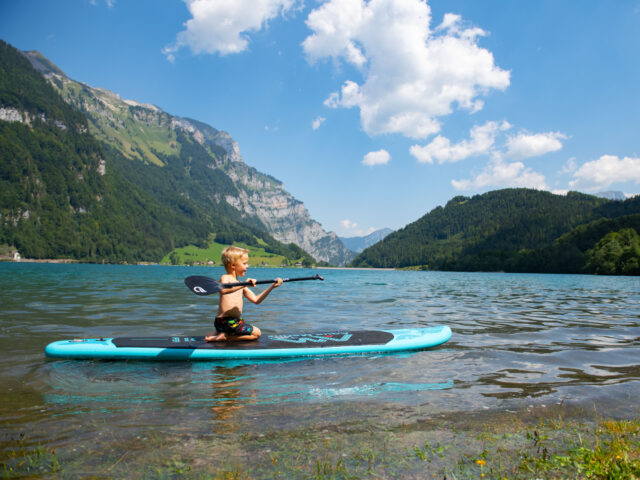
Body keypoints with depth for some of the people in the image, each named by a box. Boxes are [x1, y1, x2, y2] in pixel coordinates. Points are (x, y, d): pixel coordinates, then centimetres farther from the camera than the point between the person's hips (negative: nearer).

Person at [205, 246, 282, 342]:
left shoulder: (241, 285, 19)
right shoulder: (225, 278, -7)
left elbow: (256, 300, 16)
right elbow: (223, 290, -31)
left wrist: (272, 286, 10)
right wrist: (244, 284, -40)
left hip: (235, 321, 9)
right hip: (225, 321, -9)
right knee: (256, 333, -9)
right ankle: (225, 337, -8)